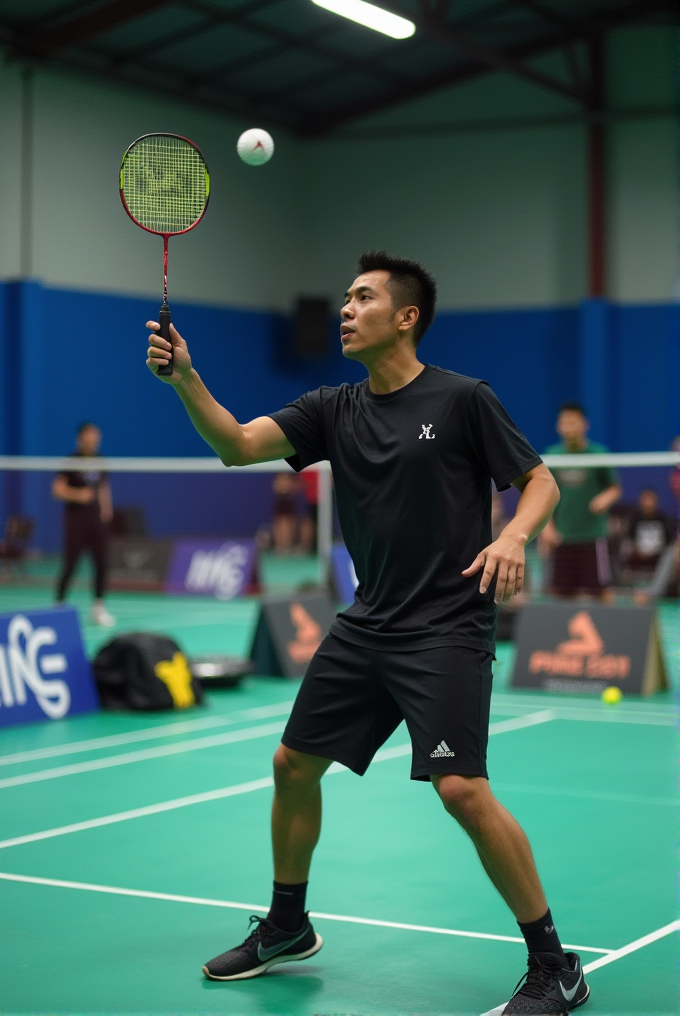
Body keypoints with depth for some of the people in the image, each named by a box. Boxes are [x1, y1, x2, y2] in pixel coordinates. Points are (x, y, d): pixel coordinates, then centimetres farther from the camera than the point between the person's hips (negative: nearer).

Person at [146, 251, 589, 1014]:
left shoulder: (461, 399, -7)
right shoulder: (334, 409, 7)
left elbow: (539, 480, -2)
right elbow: (237, 445, -3)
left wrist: (513, 536, -23)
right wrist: (185, 379, -19)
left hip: (446, 629, -7)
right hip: (365, 627, 7)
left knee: (462, 791, -19)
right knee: (293, 765, 13)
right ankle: (286, 928, 35)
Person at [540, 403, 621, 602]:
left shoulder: (598, 454, -3)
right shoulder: (552, 455, 5)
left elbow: (615, 488, 3)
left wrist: (605, 498, -19)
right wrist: (547, 526, -1)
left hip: (592, 535, -3)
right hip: (561, 535, 3)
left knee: (602, 588, -4)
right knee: (563, 591, 7)